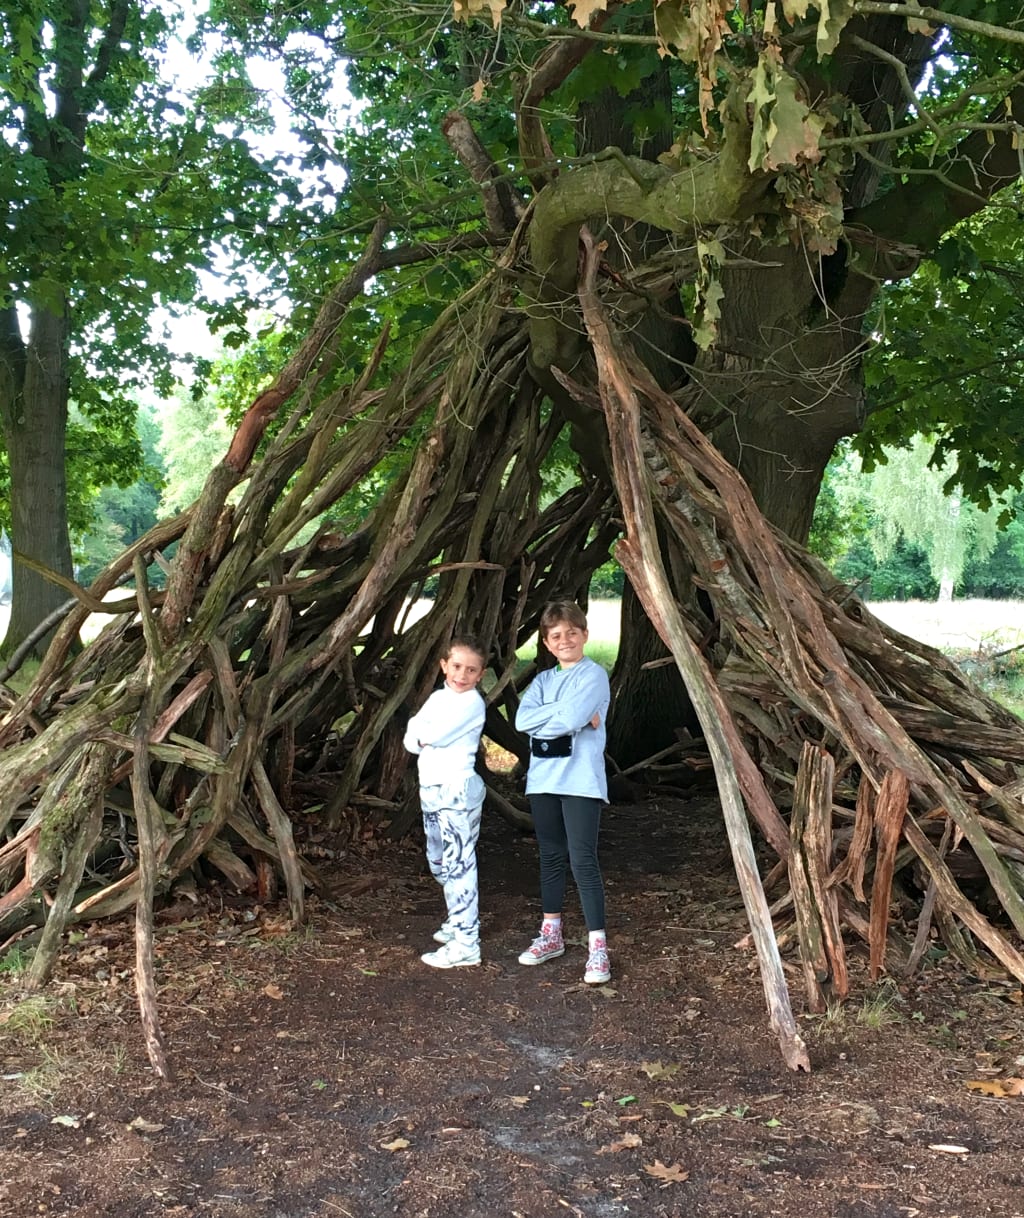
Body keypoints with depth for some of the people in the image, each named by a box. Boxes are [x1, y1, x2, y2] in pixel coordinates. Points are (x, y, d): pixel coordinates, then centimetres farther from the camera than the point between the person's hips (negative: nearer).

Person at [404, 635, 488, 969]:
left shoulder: (472, 703, -11)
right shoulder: (438, 697, 12)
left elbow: (434, 734, -20)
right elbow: (411, 740, 5)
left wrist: (422, 731, -1)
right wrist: (427, 734, -13)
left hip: (457, 790, -9)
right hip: (431, 788, 9)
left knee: (459, 864, -8)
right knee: (438, 862, 18)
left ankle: (466, 944, -7)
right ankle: (459, 920, 35)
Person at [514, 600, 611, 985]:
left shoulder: (594, 675, -5)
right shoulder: (542, 679, 14)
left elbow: (571, 720, -20)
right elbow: (522, 720, -3)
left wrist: (545, 715, -4)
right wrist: (562, 711, -12)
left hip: (580, 781, -6)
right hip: (543, 779, 6)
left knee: (583, 860, -10)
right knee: (551, 857, 14)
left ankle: (597, 946, -6)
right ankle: (551, 934, 26)